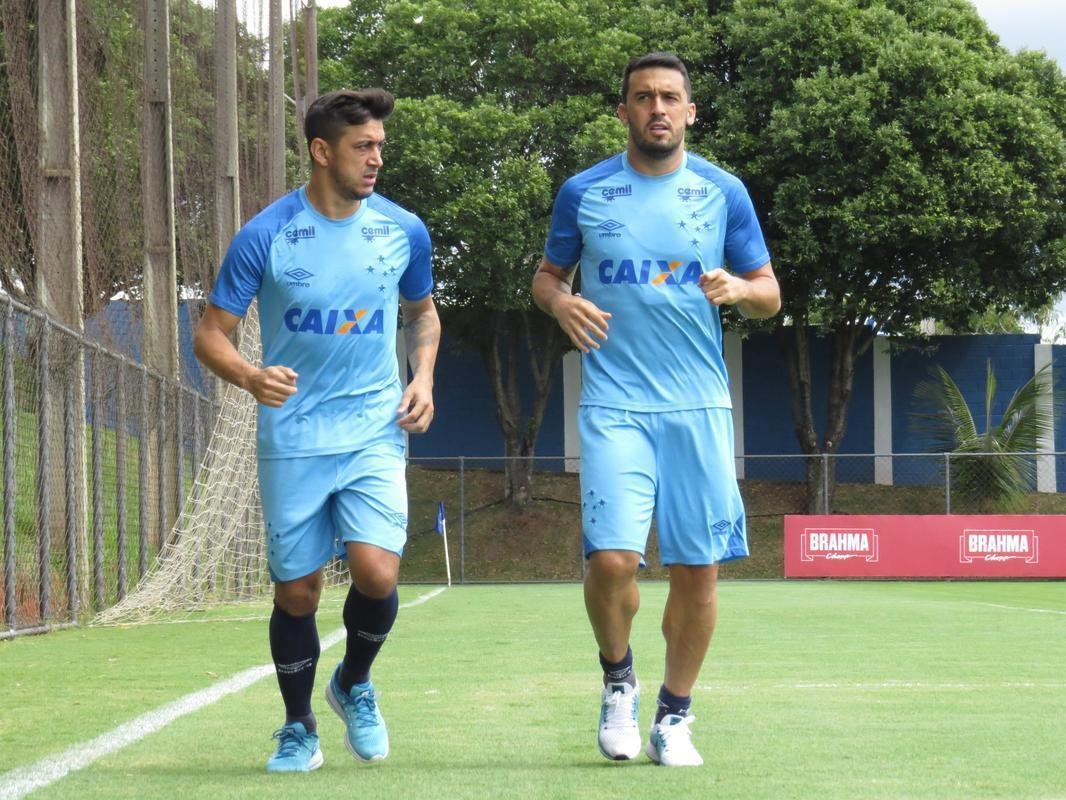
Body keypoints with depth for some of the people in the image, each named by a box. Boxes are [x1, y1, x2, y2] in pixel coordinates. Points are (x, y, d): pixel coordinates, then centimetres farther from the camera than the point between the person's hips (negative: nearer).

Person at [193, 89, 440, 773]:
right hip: (293, 440, -1)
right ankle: (299, 729, 24)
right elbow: (211, 335, -3)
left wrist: (423, 379, 2)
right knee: (296, 591, 3)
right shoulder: (264, 237, -8)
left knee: (377, 572, -17)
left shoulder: (403, 230, 1)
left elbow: (423, 312, 20)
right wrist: (252, 377, -24)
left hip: (376, 433, 1)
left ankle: (355, 685, 14)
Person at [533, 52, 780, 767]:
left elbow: (769, 293, 11)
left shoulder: (725, 193, 6)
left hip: (699, 406, 1)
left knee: (698, 567, 0)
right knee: (612, 559, -15)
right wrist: (559, 301, -7)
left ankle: (674, 715, 17)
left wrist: (741, 289, -12)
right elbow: (547, 275, 16)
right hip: (615, 406, -1)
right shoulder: (584, 192, 5)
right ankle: (618, 677, 14)